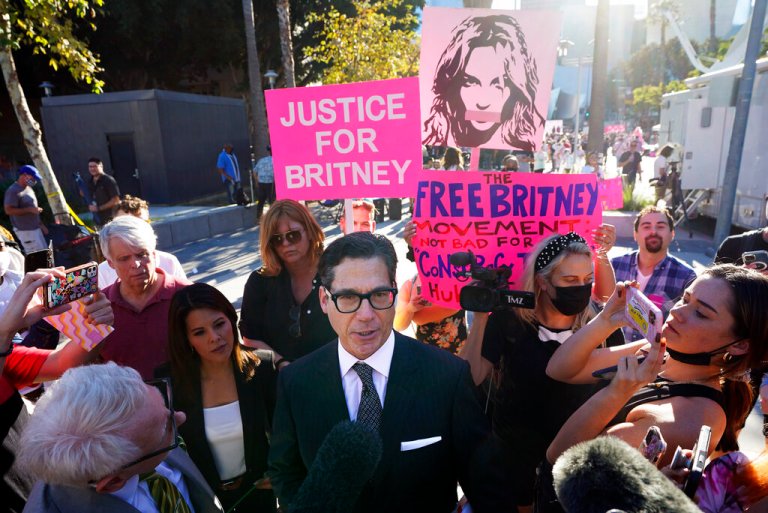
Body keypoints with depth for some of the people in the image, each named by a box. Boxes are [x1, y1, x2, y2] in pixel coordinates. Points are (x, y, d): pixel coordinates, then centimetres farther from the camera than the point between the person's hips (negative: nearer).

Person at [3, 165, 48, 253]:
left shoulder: (29, 188, 14)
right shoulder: (13, 191, -14)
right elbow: (9, 210, -21)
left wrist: (41, 224, 20)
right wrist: (29, 209, -22)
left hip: (35, 228, 9)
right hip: (25, 230, -9)